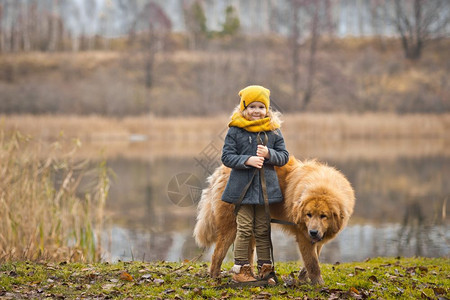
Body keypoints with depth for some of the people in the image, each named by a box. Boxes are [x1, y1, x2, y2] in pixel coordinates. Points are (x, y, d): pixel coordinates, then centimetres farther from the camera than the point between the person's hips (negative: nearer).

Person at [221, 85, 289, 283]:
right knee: (244, 230, 0)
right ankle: (241, 269, 8)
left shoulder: (274, 131, 5)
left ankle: (265, 268, 16)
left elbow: (284, 156, 7)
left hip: (267, 187, 2)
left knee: (263, 230, 9)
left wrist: (269, 154, -13)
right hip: (242, 187, -2)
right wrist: (247, 160, -18)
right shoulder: (235, 130, -2)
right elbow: (227, 157, -4)